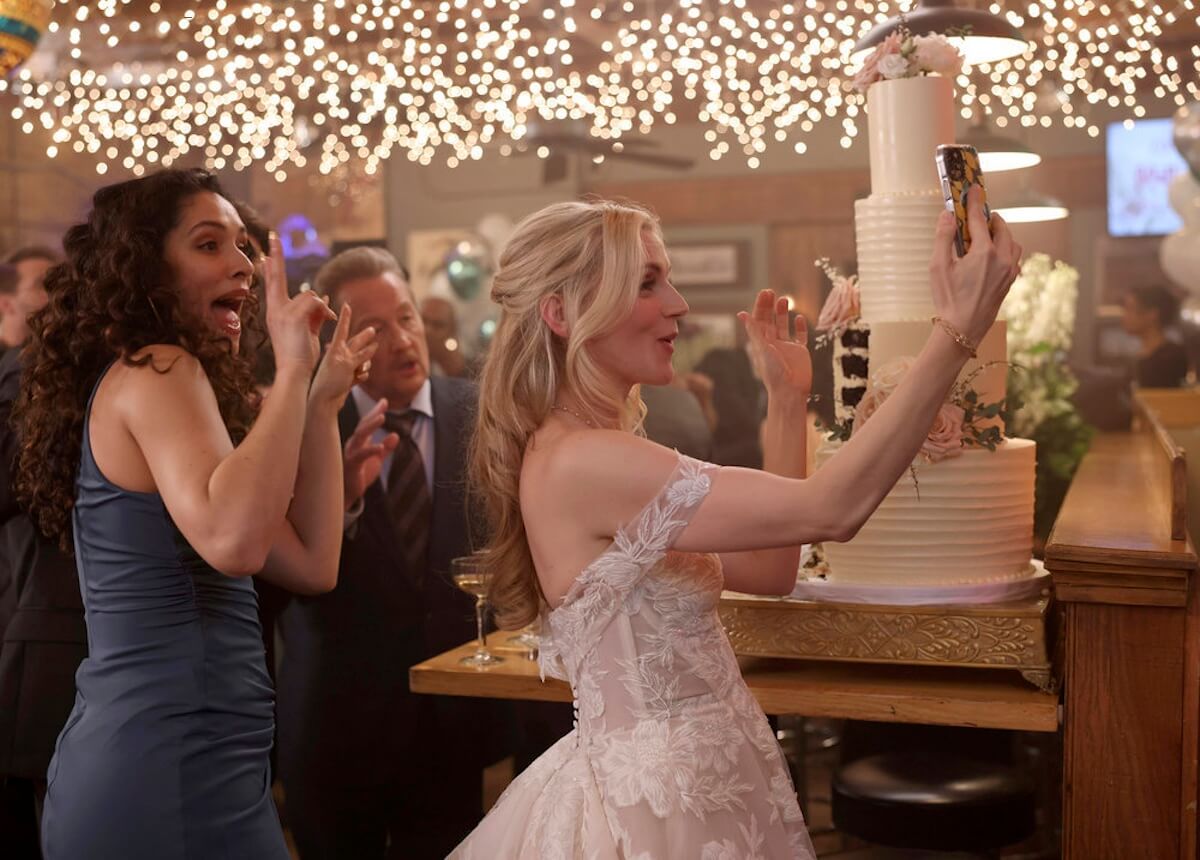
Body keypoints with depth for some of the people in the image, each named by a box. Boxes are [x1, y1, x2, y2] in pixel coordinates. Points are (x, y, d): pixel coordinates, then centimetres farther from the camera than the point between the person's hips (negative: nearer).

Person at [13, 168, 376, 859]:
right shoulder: (157, 370, -11)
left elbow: (312, 564, 10)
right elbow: (230, 540, -31)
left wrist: (322, 401, 8)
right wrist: (291, 370, -22)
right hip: (174, 770, -10)